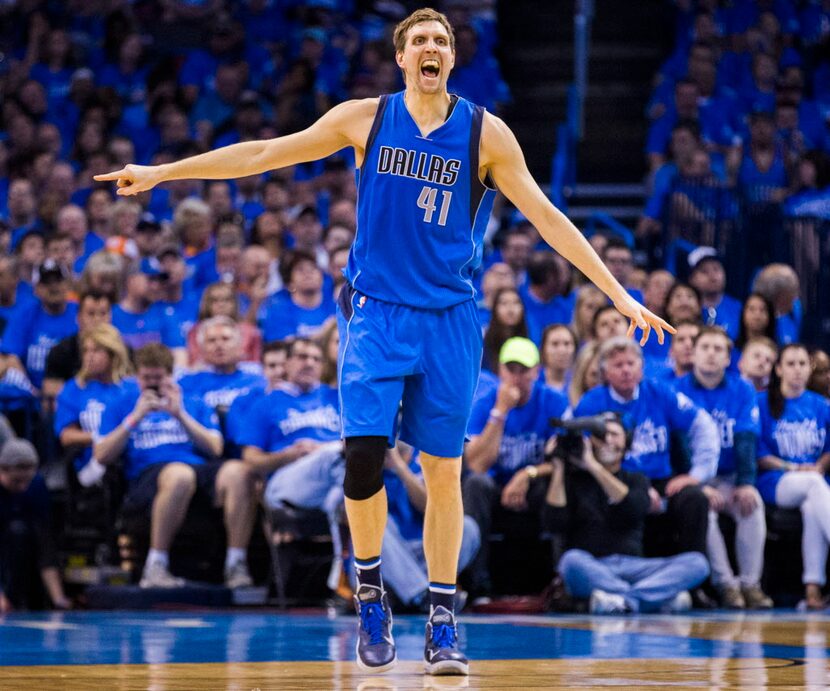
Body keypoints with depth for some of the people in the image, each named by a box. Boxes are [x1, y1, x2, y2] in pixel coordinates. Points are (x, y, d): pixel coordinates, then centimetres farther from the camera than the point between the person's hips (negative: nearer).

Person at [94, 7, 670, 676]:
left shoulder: (486, 133, 0)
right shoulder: (365, 119, 2)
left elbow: (546, 217, 1)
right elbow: (265, 154, 6)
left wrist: (619, 294, -3)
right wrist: (161, 173, 6)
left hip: (450, 319, 0)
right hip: (376, 312, 0)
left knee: (444, 471, 1)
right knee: (363, 455, -15)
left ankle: (442, 623, 11)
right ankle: (371, 596, 7)